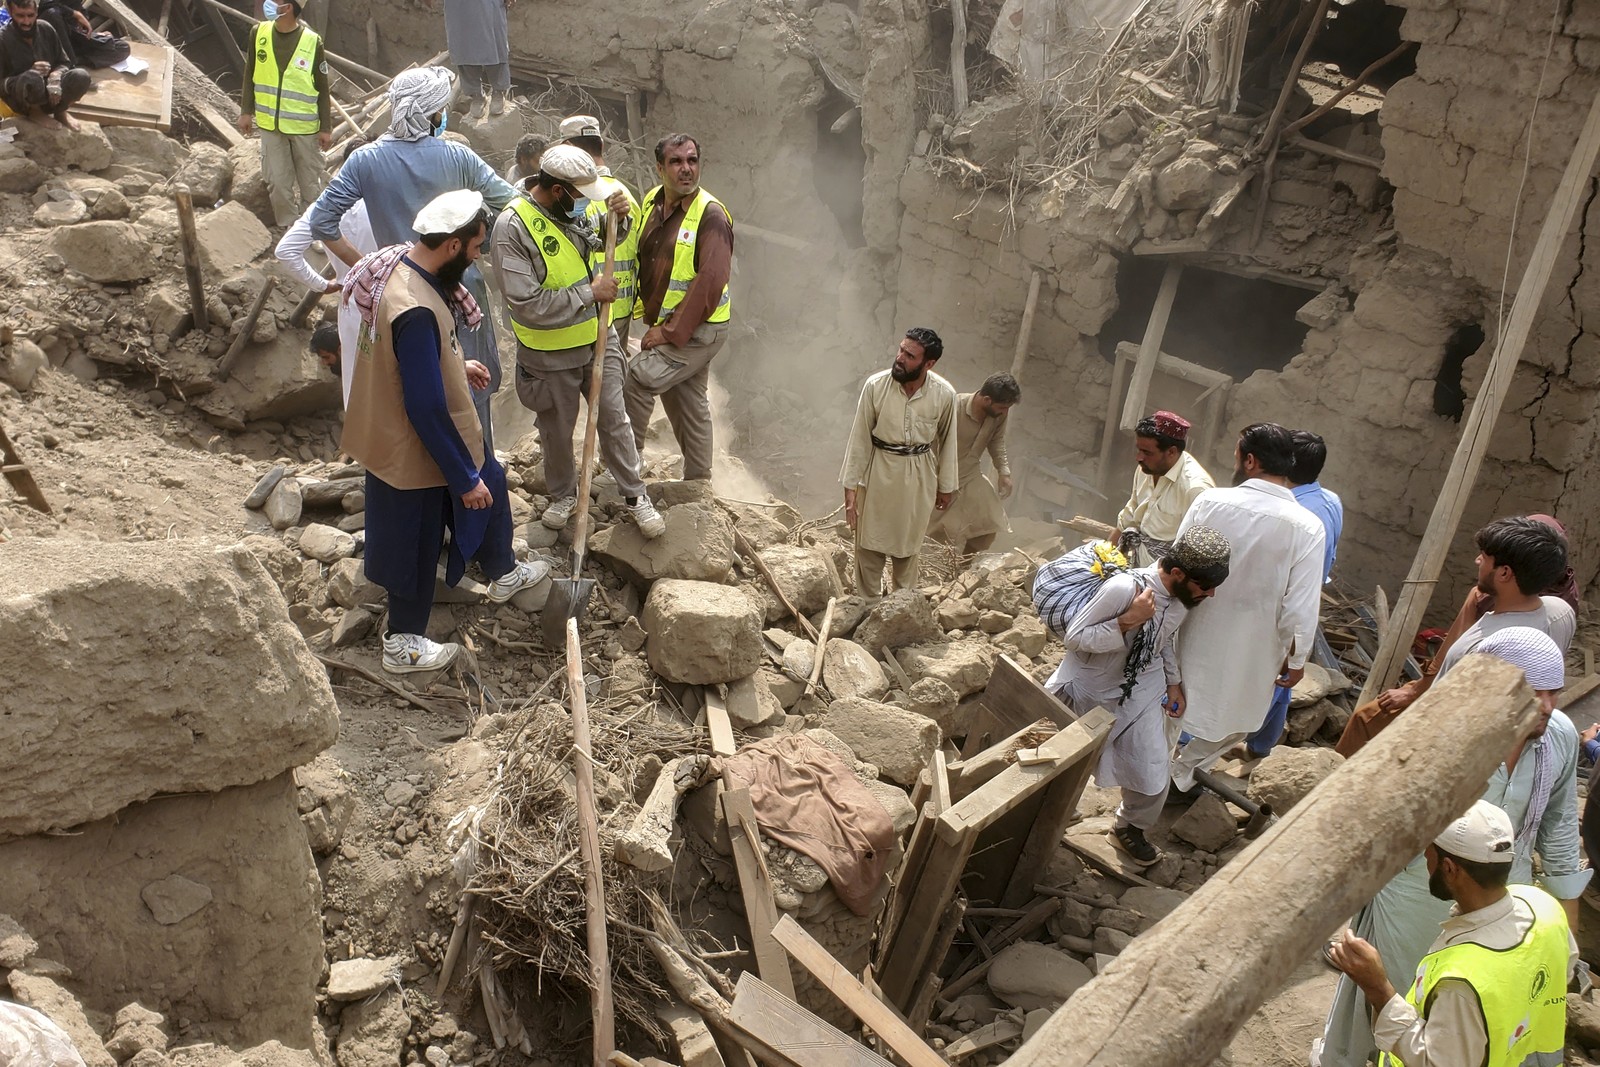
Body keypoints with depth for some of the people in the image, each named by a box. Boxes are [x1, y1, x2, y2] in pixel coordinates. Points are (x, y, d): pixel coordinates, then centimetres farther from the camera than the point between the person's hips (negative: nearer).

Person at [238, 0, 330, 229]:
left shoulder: (312, 41, -11)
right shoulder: (259, 32, -3)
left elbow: (322, 89, -5)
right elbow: (250, 74, 8)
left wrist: (326, 127, -4)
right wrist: (246, 110, 7)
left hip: (304, 126, -3)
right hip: (270, 124, 3)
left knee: (310, 181, 9)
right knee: (277, 182, 7)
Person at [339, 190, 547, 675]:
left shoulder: (402, 264, -5)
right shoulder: (415, 311, -35)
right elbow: (427, 409, -31)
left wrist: (456, 365, 20)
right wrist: (465, 478, -22)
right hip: (415, 446, -10)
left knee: (490, 481, 26)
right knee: (417, 544, 10)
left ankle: (504, 573, 49)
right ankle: (404, 644, 31)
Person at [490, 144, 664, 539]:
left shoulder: (569, 210, -5)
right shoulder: (511, 228, -24)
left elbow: (594, 239, 18)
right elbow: (527, 304, -29)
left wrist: (616, 220, -6)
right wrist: (589, 293, -24)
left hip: (597, 339, 5)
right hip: (551, 354, -4)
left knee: (614, 419, 11)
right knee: (557, 430, 16)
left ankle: (635, 495, 25)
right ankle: (563, 494, 38)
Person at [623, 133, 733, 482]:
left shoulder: (711, 215, -18)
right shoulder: (651, 203, 5)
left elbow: (710, 281, -24)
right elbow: (640, 256, 17)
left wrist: (671, 331, -23)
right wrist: (649, 318, 4)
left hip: (699, 329, -8)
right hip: (664, 326, 8)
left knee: (638, 378, -15)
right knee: (687, 404, 16)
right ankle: (698, 479, 30)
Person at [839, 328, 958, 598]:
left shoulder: (944, 394, -17)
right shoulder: (875, 386, -19)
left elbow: (947, 441, -1)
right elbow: (860, 437, -11)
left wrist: (946, 486, 8)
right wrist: (850, 487, -9)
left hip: (918, 475, 1)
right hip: (879, 470, -1)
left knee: (908, 542, 19)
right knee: (869, 544, 10)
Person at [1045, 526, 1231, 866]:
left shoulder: (1184, 596, -12)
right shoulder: (1123, 588, -35)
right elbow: (1073, 637, -28)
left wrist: (1174, 682, 7)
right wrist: (1129, 620, -37)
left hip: (1141, 691, 5)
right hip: (1090, 688, -4)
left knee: (1153, 783, 2)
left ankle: (1129, 828, 34)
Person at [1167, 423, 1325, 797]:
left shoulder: (1210, 501, -16)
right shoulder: (1307, 528, -19)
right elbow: (1300, 609, -17)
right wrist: (1296, 659, 0)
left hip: (1198, 636, 2)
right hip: (1252, 650, -2)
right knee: (1235, 719, 25)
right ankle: (1180, 773, 32)